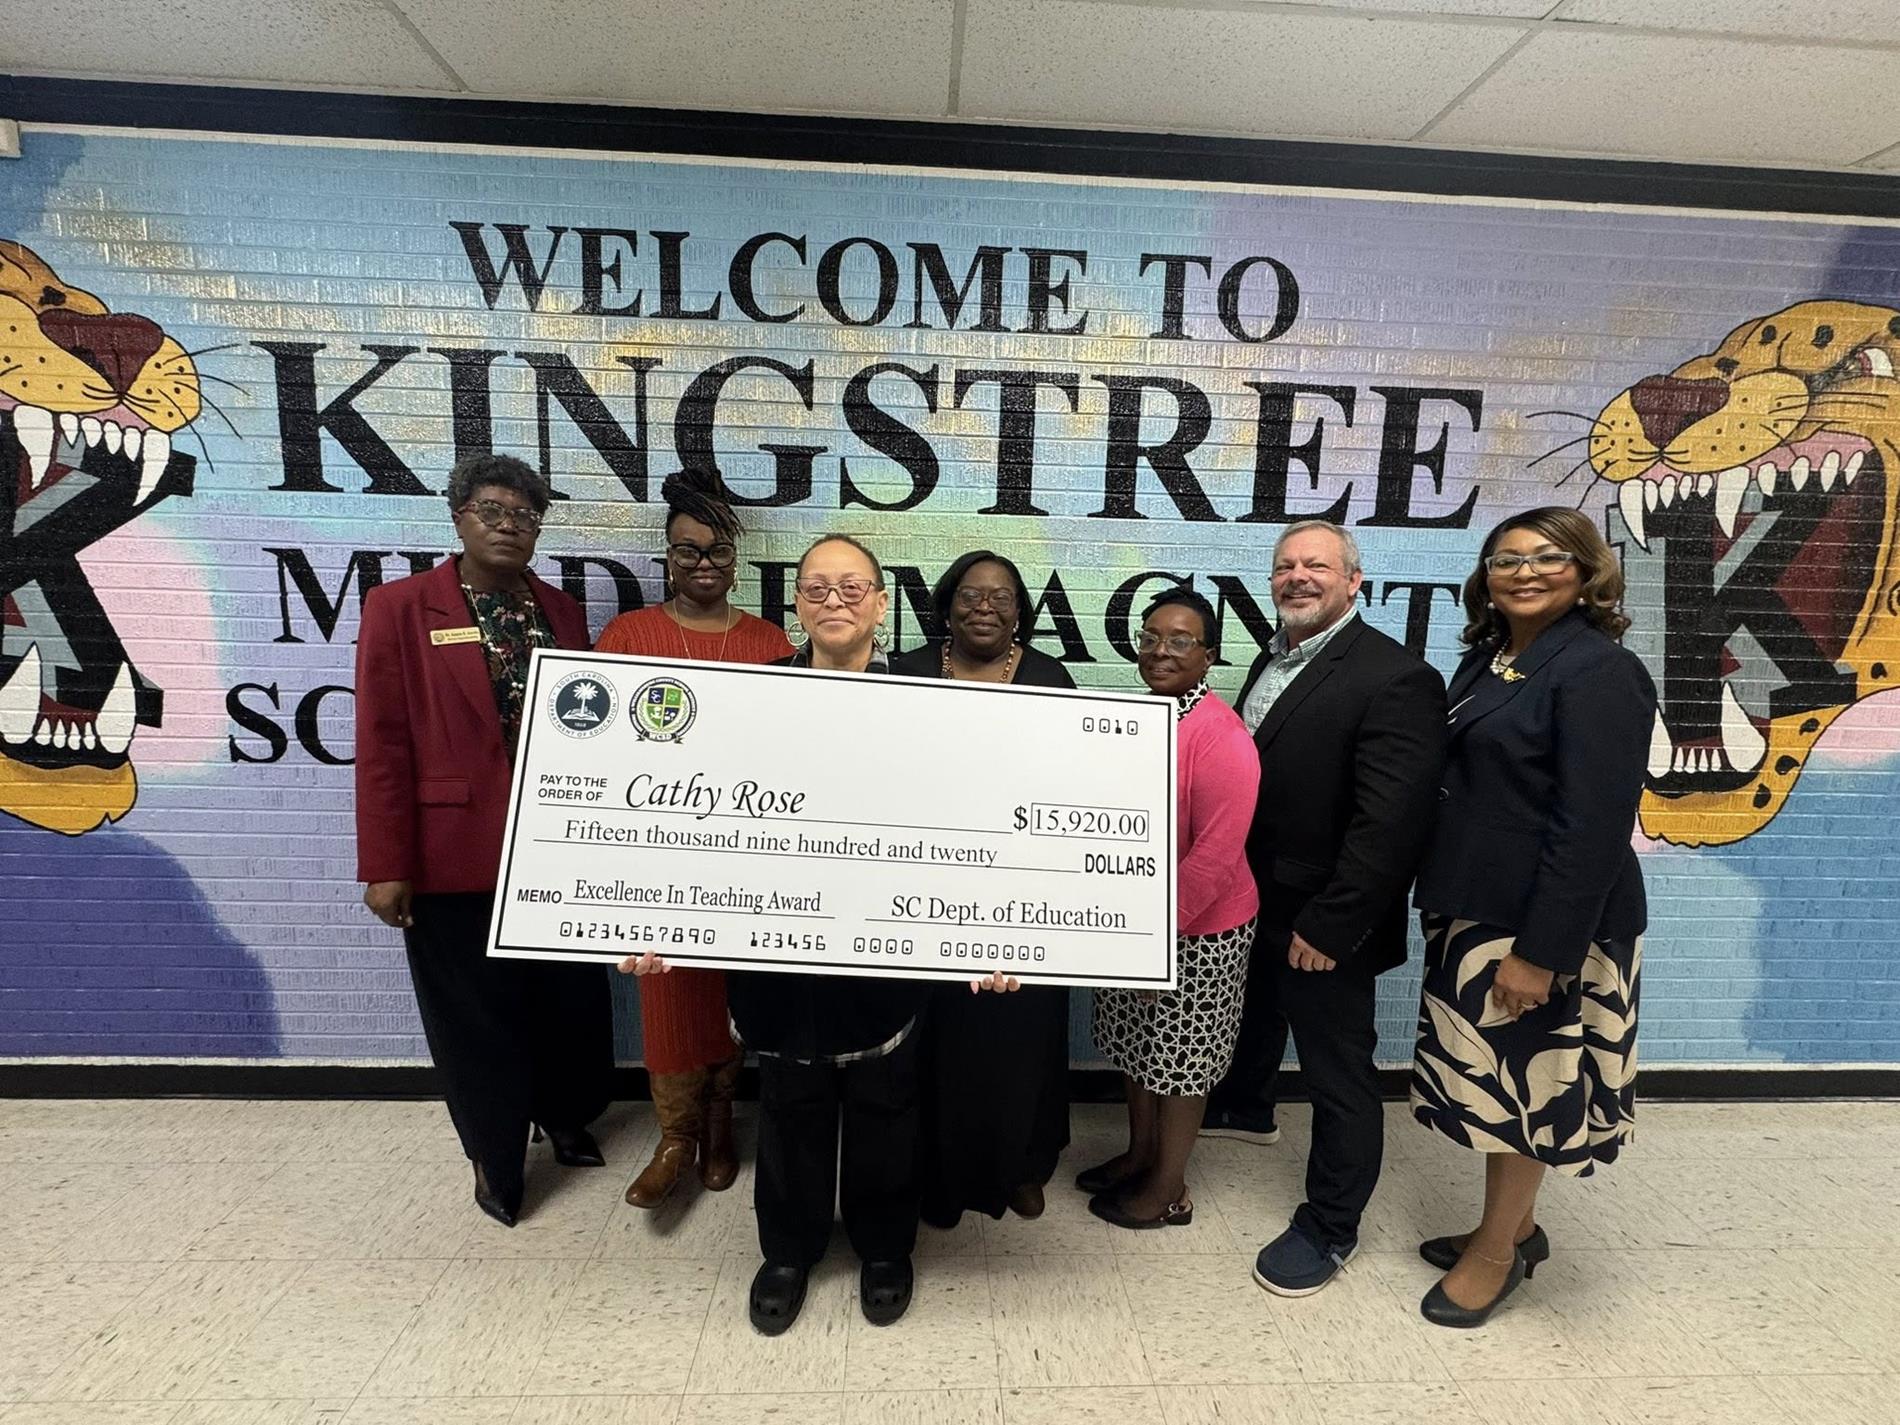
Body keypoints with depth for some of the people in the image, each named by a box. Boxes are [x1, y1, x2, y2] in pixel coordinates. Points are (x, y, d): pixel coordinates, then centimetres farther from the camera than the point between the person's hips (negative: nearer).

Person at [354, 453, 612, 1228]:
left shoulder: (561, 611, 8)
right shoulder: (400, 607, -4)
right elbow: (383, 742, -8)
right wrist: (386, 864, -11)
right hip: (456, 853, -4)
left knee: (572, 998, 15)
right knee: (477, 1014, 10)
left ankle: (567, 1119, 42)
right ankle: (495, 1159, 33)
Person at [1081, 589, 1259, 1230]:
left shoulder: (1220, 737, -22)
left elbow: (1216, 855, -25)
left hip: (1195, 934, -7)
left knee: (1179, 1059, 10)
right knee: (1137, 1045, 22)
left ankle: (1168, 1191, 31)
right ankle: (1139, 1154, 44)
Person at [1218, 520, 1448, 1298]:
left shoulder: (1395, 679, -22)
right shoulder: (1272, 658, 5)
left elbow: (1391, 822, -26)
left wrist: (1328, 926, -23)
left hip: (1321, 923, -8)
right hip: (1252, 905, 9)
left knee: (1339, 1078, 10)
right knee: (1251, 1020, 31)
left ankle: (1329, 1227, 30)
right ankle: (1244, 1104, 59)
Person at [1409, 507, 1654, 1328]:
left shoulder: (1599, 673, -15)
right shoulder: (1488, 662, 9)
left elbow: (1594, 828, -20)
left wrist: (1540, 950, -22)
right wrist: (1444, 907, 11)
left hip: (1539, 924, -8)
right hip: (1474, 913, 8)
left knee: (1522, 1084, 7)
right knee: (1495, 1082, 18)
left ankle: (1499, 1250, 26)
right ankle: (1515, 1226, 37)